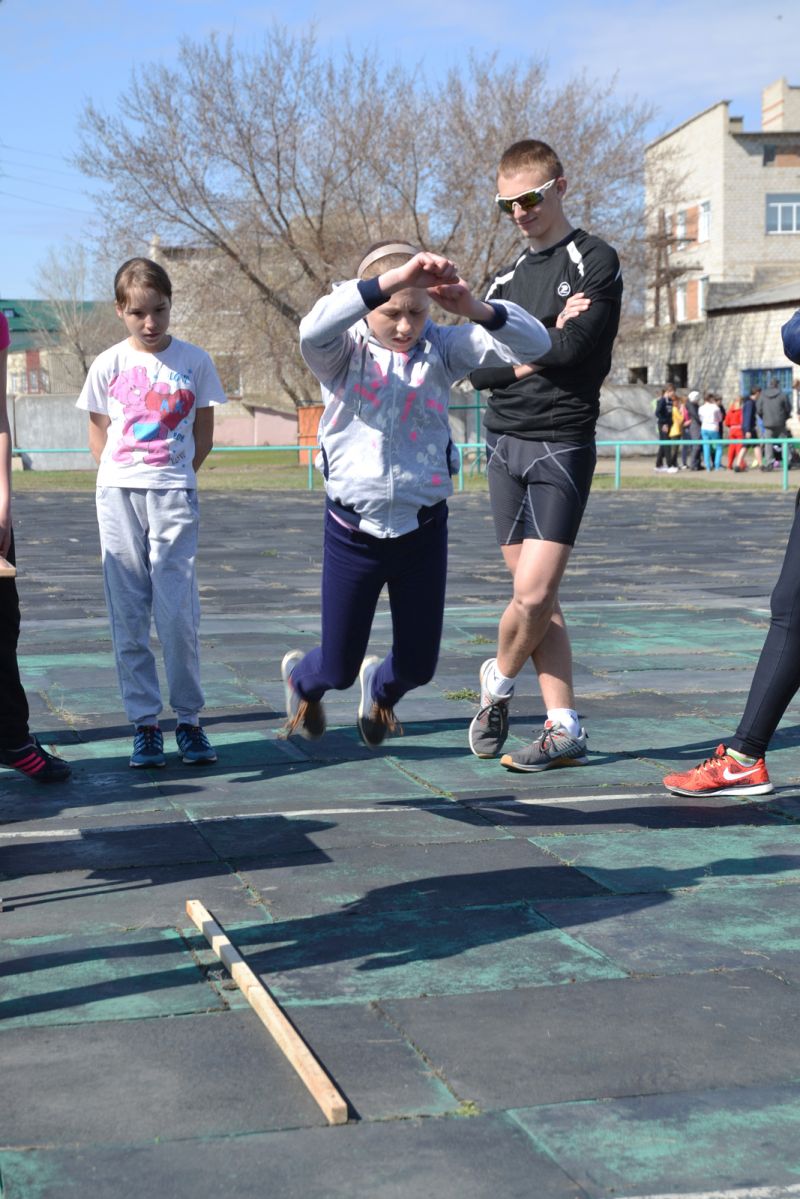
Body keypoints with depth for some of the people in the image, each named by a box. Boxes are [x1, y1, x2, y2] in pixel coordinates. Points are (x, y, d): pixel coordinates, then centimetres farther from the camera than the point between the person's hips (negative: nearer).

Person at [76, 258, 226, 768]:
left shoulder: (194, 361, 3)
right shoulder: (109, 364, 5)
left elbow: (204, 436, 8)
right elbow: (99, 437, 11)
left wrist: (174, 479, 1)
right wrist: (123, 479, 0)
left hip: (174, 495, -1)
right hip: (118, 494, 1)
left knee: (178, 612, -6)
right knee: (129, 615, 3)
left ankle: (190, 720, 7)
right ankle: (145, 724, 10)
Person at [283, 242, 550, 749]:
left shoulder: (442, 348, -3)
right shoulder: (344, 352, -8)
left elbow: (533, 343, -14)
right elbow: (314, 330, -34)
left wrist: (475, 308, -34)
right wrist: (392, 278, -45)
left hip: (423, 529, 2)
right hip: (354, 531, -2)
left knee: (418, 665, 12)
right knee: (338, 669, 10)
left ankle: (380, 687, 50)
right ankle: (302, 676, 49)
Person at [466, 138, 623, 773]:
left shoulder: (595, 262, -3)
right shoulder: (510, 277, 16)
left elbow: (574, 350, -16)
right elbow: (478, 367, 6)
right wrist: (539, 347, -9)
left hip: (562, 445, -6)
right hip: (505, 443, 6)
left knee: (535, 594, -13)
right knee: (536, 599, 5)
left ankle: (499, 681, 15)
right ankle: (565, 729, 11)